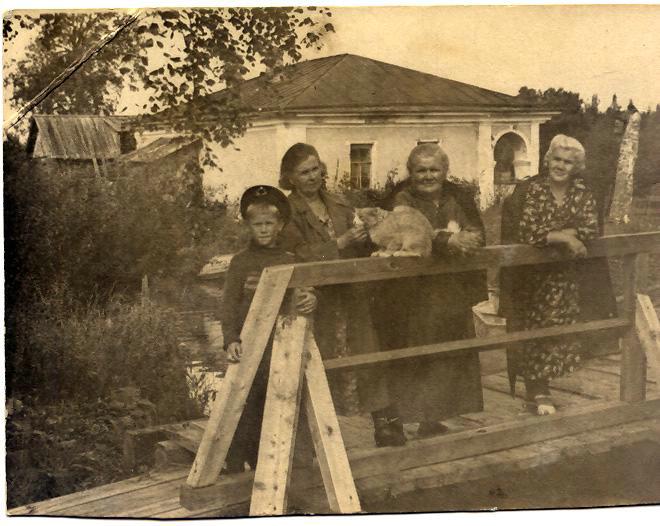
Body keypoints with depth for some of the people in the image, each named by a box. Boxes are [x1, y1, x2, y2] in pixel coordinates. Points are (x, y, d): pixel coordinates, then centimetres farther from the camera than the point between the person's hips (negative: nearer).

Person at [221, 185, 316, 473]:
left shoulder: (290, 261, 9)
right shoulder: (241, 262, 1)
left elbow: (300, 293, 3)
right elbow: (229, 305, -5)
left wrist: (309, 299, -22)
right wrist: (231, 339, -19)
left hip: (281, 348, 3)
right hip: (248, 347, -3)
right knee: (243, 412, -3)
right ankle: (234, 472, 8)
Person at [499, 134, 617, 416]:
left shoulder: (581, 192, 2)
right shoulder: (530, 189, -9)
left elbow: (591, 229, -9)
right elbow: (526, 232, -20)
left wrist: (552, 234, -20)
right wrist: (563, 237, -24)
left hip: (566, 275, 3)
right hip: (530, 274, -3)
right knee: (532, 329, 0)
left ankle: (539, 388, 20)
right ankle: (537, 391, 11)